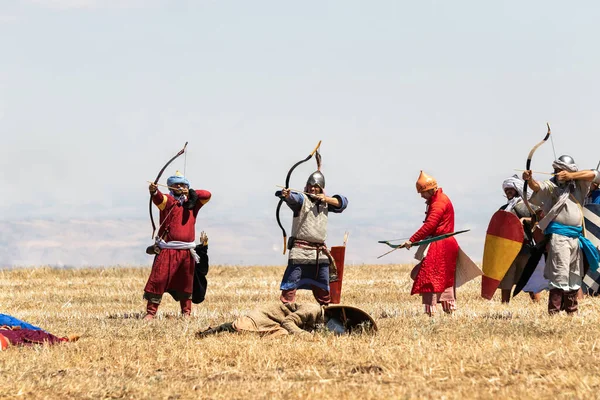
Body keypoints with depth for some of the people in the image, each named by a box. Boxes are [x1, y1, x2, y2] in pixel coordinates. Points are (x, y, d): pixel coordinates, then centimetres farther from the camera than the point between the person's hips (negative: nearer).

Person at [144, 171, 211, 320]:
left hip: (186, 251, 4)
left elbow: (207, 195, 5)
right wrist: (154, 191, -45)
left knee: (185, 283, 13)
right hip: (167, 250, -4)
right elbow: (159, 199, -22)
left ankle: (186, 312, 23)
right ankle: (150, 312, -8)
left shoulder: (192, 203, 14)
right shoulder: (168, 200, 0)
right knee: (159, 279, -10)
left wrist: (190, 192, -6)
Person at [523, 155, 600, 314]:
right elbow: (538, 187, -20)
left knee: (575, 276, 12)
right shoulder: (552, 186, -2)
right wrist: (529, 180, -44)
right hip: (559, 235, -6)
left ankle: (571, 310, 20)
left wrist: (570, 176, -9)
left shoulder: (578, 185, 13)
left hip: (576, 236, 6)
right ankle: (553, 312, -16)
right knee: (559, 275, -14)